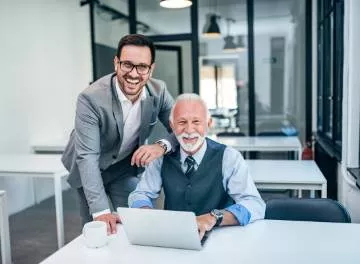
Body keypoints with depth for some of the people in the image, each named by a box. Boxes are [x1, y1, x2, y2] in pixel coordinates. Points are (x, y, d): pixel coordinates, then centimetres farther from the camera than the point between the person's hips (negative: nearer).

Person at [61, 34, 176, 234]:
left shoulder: (159, 91, -18)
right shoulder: (91, 99, -30)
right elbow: (87, 156, -32)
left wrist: (162, 146, -35)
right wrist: (100, 211, -39)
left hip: (128, 166, 3)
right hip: (90, 170, -2)